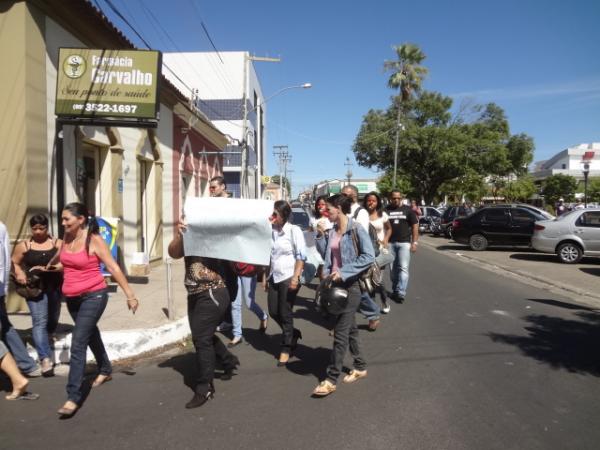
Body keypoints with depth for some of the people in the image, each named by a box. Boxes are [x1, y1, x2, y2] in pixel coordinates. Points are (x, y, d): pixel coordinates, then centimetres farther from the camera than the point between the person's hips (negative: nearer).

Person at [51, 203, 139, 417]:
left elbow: (113, 268, -17)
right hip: (72, 298, 7)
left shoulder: (94, 240, -15)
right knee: (90, 335, 22)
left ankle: (73, 396, -7)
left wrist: (130, 294, -18)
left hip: (93, 296, -7)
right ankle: (105, 370, 43)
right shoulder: (67, 238, 3)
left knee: (78, 344, -11)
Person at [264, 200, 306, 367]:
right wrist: (265, 276, 11)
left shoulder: (294, 230, -11)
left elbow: (301, 256, -11)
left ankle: (286, 348, 20)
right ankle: (293, 334, 35)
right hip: (274, 277, 6)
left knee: (285, 314, 2)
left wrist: (296, 277, -18)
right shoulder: (270, 231, 3)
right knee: (273, 312, 9)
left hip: (289, 277, -6)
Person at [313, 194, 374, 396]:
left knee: (340, 332, -4)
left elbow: (369, 256, -20)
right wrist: (321, 235, 2)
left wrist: (343, 271, -23)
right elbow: (326, 254, 15)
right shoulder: (332, 231, 8)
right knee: (350, 328, 18)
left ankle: (331, 380, 4)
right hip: (336, 284, 8)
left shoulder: (356, 229, -13)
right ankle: (360, 367, 34)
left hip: (352, 285, -8)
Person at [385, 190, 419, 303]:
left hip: (404, 243, -1)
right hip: (390, 243, 2)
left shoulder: (408, 210, 4)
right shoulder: (386, 210, 6)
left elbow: (415, 226, 5)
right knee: (393, 268, 8)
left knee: (403, 267, -9)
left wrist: (415, 242, -2)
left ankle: (401, 293, -11)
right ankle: (395, 290, 20)